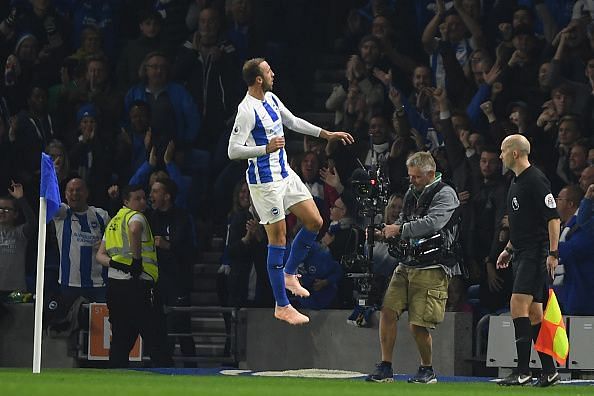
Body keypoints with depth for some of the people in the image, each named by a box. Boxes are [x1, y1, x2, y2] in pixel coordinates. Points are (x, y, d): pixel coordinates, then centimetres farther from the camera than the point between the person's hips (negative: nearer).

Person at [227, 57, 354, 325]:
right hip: (265, 181, -9)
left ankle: (289, 274, 27)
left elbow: (293, 122, 22)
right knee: (278, 238, -5)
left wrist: (327, 135, 23)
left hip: (285, 173, 9)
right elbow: (233, 151, -22)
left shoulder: (271, 98, 7)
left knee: (314, 222, 9)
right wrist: (265, 149, -35)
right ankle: (282, 307, 3)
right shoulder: (247, 110, -21)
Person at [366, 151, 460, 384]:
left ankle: (427, 370, 12)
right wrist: (387, 232, 4)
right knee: (388, 311, -5)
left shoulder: (445, 194, -7)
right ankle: (385, 368, 2)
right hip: (407, 263, 7)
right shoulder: (412, 194, 18)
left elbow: (432, 223, -21)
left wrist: (399, 230, -16)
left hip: (432, 267, -7)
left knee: (418, 325, -8)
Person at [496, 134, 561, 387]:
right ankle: (549, 371, 12)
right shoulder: (516, 182, 17)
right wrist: (509, 249, 25)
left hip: (536, 253, -10)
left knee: (518, 305, -17)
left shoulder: (536, 181, -13)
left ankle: (523, 371, -18)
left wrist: (553, 253, -20)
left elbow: (554, 217, -16)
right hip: (522, 254, 10)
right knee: (533, 312, 9)